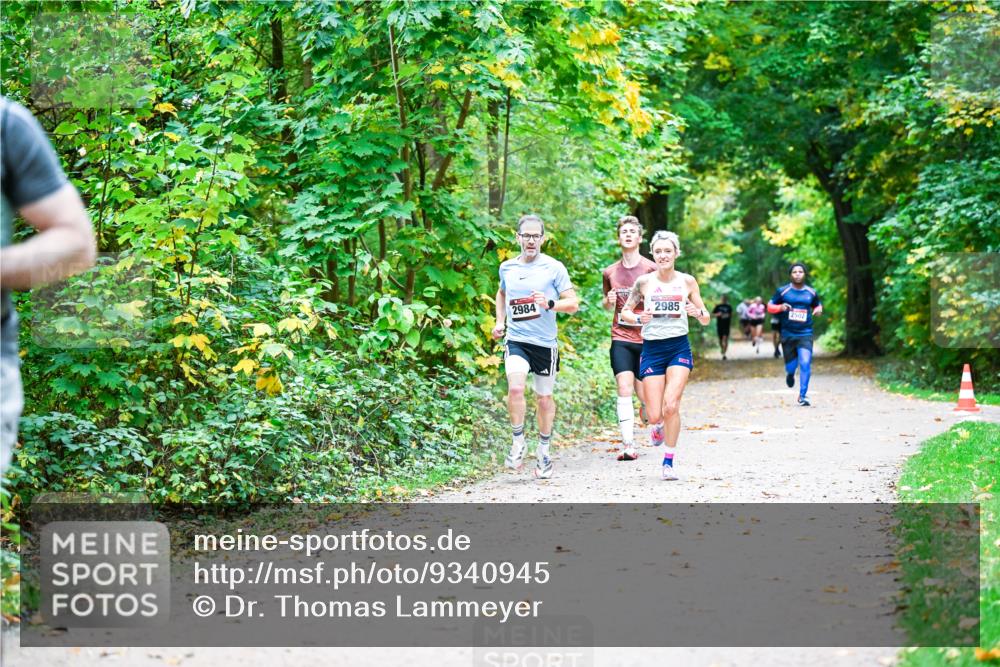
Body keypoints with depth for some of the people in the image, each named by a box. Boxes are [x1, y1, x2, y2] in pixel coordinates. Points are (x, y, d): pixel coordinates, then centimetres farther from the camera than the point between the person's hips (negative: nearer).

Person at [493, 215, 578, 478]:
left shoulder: (554, 268, -4)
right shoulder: (507, 268, 7)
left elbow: (573, 303, -5)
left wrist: (549, 304, -23)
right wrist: (499, 321, 14)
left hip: (545, 342, -1)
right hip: (516, 339, 1)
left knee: (544, 398, 10)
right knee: (515, 387, -23)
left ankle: (544, 452, 27)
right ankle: (518, 442, -5)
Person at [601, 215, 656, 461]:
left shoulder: (651, 269, -3)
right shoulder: (610, 272, 8)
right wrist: (609, 301, 0)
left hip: (647, 338, -2)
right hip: (621, 338, 2)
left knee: (644, 396, 5)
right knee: (624, 390, -13)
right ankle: (628, 445, -14)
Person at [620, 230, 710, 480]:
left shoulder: (687, 281, 2)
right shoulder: (644, 282, 0)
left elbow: (706, 320, 8)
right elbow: (624, 312, 9)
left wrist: (697, 312, -15)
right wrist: (639, 318, -12)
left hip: (679, 348, 0)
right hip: (652, 349, 0)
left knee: (671, 405, -18)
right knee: (654, 415, -3)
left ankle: (669, 460, -1)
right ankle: (658, 426, 36)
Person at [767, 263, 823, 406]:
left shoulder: (811, 292, 5)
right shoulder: (782, 291, 0)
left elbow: (817, 305, 22)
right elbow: (770, 306, 5)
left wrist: (819, 309, -1)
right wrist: (780, 307, -15)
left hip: (805, 334, 0)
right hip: (787, 334, 0)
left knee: (805, 363, -16)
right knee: (791, 366, 7)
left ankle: (803, 396, -5)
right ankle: (790, 374, 47)